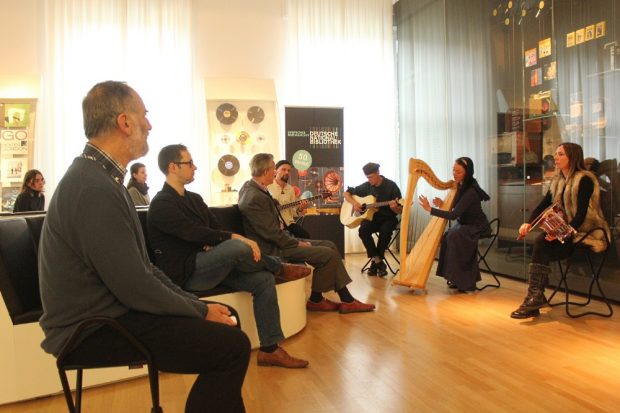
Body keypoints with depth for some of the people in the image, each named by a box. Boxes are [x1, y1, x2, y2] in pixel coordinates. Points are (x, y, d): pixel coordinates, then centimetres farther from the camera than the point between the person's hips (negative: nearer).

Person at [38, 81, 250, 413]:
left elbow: (141, 266, 10)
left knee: (225, 317, 11)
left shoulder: (100, 176, 10)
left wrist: (197, 303, 3)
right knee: (232, 345, -19)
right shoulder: (95, 189, -24)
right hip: (95, 331, -10)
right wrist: (201, 310, -11)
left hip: (109, 310, 10)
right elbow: (135, 286, -24)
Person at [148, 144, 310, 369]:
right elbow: (194, 233, -23)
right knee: (237, 247, -33)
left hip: (209, 264, 8)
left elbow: (217, 229, 13)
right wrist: (237, 238, -28)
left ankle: (269, 349, -6)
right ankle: (280, 268, -2)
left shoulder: (194, 198, 16)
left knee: (264, 280, -12)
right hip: (186, 273, -8)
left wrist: (216, 247, -11)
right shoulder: (161, 204, -10)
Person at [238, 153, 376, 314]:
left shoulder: (251, 187, 5)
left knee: (329, 245, 6)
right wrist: (298, 243, -11)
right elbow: (272, 234, -24)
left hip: (277, 240, 10)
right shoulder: (254, 198, -25)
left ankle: (347, 300, 9)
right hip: (273, 249, -10)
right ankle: (315, 300, 8)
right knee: (328, 254, -13)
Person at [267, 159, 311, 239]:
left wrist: (299, 209, -6)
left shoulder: (290, 189, 15)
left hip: (288, 222, 5)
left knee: (305, 236, -17)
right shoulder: (267, 186, -2)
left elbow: (293, 212, 15)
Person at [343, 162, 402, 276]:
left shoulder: (391, 186, -7)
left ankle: (376, 261, -16)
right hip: (371, 217, 3)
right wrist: (354, 203, -6)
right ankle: (378, 261, -21)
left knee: (385, 231, -36)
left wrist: (395, 208, -31)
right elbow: (347, 193, 13)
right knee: (363, 230, -31)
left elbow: (400, 211, -7)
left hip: (388, 218, -3)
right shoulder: (366, 186, 4)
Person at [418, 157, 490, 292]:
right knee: (445, 238, -17)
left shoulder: (471, 192, -26)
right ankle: (456, 278, -6)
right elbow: (454, 209, 9)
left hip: (476, 227, -7)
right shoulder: (459, 186, 0)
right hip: (463, 225, 7)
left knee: (454, 237, -30)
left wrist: (430, 209, -36)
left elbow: (454, 215, -32)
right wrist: (443, 204, -11)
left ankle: (464, 282, -19)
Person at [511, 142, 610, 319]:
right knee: (540, 242, -23)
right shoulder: (558, 180, 12)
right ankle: (536, 297, -24)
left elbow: (581, 215, -19)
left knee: (543, 245, -26)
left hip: (586, 233, -6)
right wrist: (528, 223, -11)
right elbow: (543, 204, 6)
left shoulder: (584, 180, -12)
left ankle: (536, 297, -20)